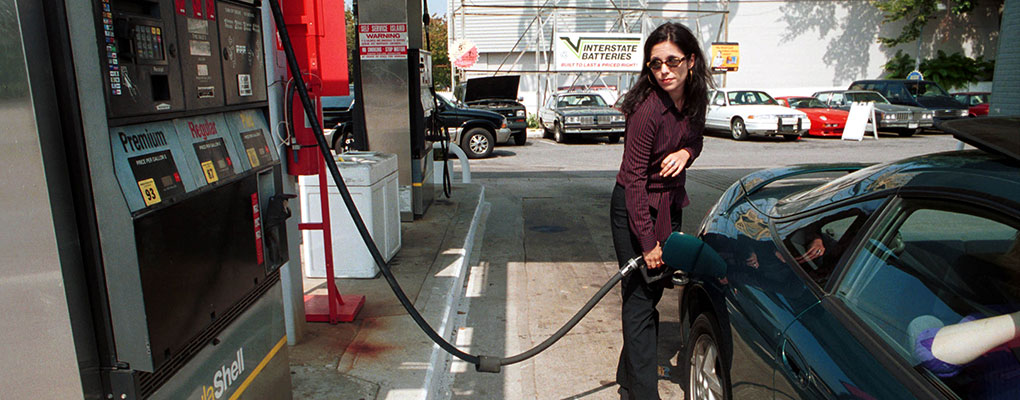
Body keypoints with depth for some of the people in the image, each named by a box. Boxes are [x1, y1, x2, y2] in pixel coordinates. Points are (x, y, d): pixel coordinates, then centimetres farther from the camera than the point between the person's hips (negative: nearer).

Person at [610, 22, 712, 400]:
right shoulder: (647, 109, -25)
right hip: (634, 206, -8)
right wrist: (648, 242, -23)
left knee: (656, 286, 16)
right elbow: (635, 178, -23)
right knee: (640, 296, -4)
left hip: (670, 202, 8)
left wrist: (685, 152, -14)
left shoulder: (694, 96, -3)